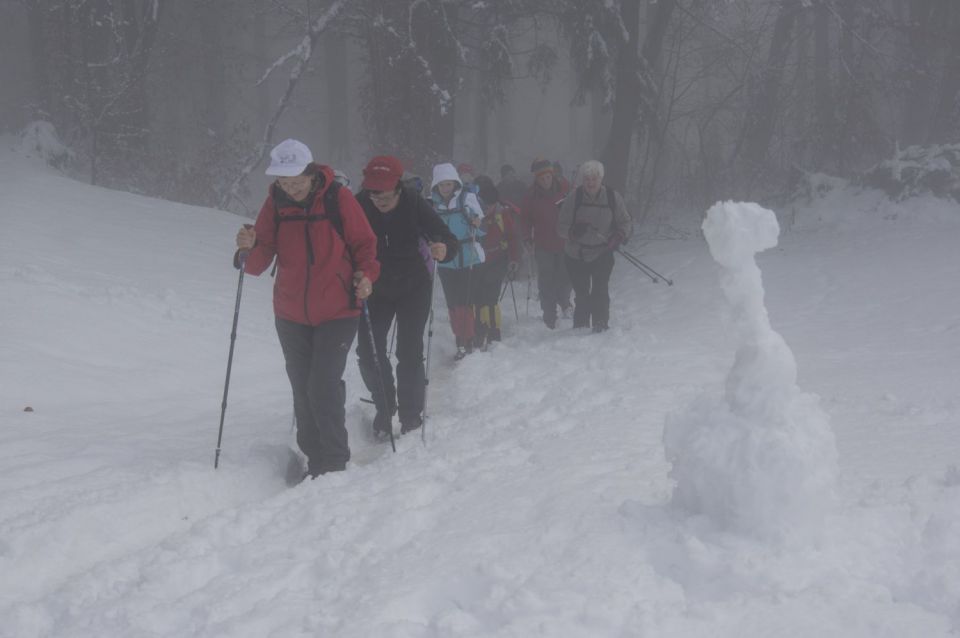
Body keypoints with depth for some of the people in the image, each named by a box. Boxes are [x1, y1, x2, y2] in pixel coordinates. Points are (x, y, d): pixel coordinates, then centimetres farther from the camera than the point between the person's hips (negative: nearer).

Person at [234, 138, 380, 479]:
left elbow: (364, 243, 0)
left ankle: (334, 463, 0)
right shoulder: (275, 204, -2)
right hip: (291, 316, 4)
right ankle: (315, 461, 24)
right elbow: (260, 261, -3)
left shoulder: (338, 199, -10)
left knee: (323, 387, -13)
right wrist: (249, 250, -25)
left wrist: (366, 275, -17)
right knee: (303, 391, 11)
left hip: (336, 313, -4)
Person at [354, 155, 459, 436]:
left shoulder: (414, 205, -25)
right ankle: (384, 406, 20)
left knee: (409, 352, -7)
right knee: (368, 350, -2)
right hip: (376, 289, 2)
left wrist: (444, 249, -50)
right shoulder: (359, 206, -21)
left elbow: (449, 240, -26)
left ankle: (411, 415, 9)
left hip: (414, 287, -2)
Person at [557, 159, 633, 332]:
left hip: (602, 254, 0)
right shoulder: (573, 199, -7)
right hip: (576, 255, 0)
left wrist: (619, 236, -16)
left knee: (600, 292, -12)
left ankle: (601, 327, -7)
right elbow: (561, 227, -5)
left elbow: (626, 222, 4)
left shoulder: (613, 197, -5)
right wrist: (573, 231, -27)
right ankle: (580, 328, 19)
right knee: (582, 294, 4)